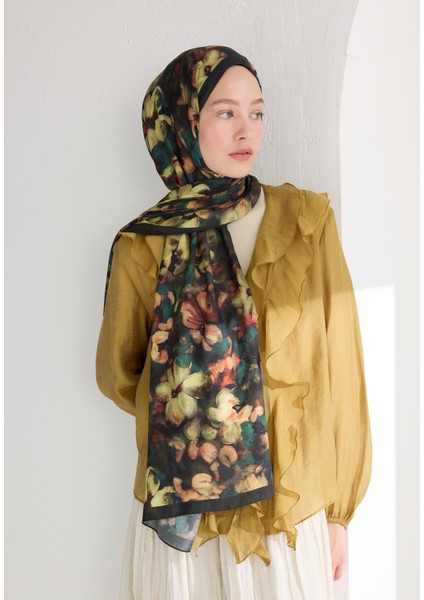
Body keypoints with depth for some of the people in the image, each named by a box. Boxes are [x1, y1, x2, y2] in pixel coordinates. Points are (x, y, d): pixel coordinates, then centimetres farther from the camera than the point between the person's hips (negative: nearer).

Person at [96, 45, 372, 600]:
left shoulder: (307, 220, -4)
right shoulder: (143, 246, -6)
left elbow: (337, 366, -3)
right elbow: (117, 374, 8)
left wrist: (339, 510, 0)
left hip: (294, 511, 1)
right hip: (181, 512, 0)